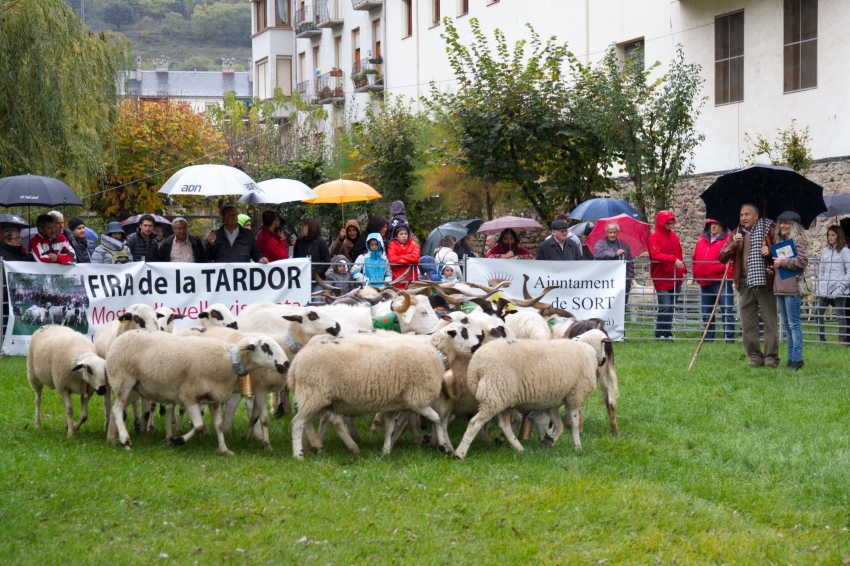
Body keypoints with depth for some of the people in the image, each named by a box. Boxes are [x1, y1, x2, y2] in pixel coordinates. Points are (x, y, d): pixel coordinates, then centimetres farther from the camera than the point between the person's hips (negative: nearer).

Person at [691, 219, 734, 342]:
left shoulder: (728, 240, -3)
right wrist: (696, 274, 9)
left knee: (726, 311, -8)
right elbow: (695, 258, 20)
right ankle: (708, 337, 20)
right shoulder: (702, 240, 15)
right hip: (704, 282, 6)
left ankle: (730, 337, -7)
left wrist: (728, 274, -14)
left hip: (720, 282, -6)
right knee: (706, 313, 12)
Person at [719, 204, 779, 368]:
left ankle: (771, 357, 2)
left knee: (770, 321, -3)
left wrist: (770, 251, -15)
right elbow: (722, 257, 6)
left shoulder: (769, 230, 2)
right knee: (748, 323, 4)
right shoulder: (736, 235, 13)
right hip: (744, 285, 4)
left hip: (765, 284, -4)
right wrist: (733, 245, -11)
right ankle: (754, 356, 11)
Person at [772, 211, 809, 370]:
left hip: (792, 287, -9)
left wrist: (782, 262, -14)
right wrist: (773, 263, 7)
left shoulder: (798, 239, -6)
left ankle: (797, 358, -7)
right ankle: (791, 357, 17)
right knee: (786, 324, 11)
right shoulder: (780, 239, 19)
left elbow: (803, 261, -16)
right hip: (780, 286, 9)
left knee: (793, 323, -8)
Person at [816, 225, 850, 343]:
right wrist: (820, 284, 7)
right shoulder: (826, 251, 14)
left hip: (838, 289, -5)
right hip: (824, 289, 5)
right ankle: (820, 338, 11)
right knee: (818, 313, 2)